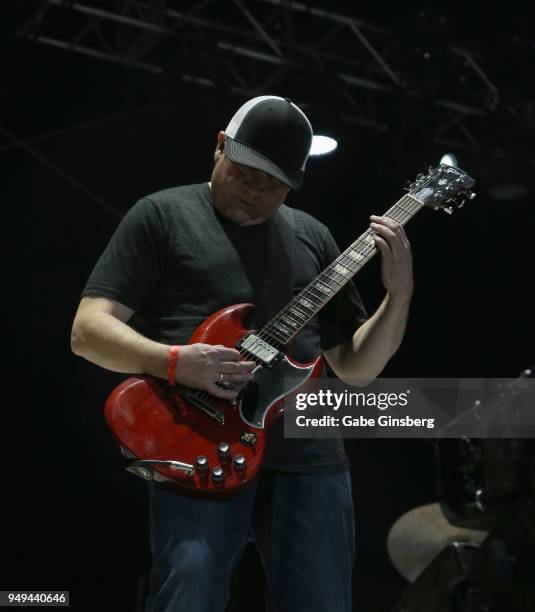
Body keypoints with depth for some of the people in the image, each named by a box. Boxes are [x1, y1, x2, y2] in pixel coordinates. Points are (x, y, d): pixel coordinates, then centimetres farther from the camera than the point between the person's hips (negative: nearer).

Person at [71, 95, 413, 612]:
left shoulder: (311, 236, 18)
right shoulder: (162, 215, 6)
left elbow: (355, 366, 19)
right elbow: (88, 329, -2)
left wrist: (399, 294, 2)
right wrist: (174, 361, -18)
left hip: (310, 456, 5)